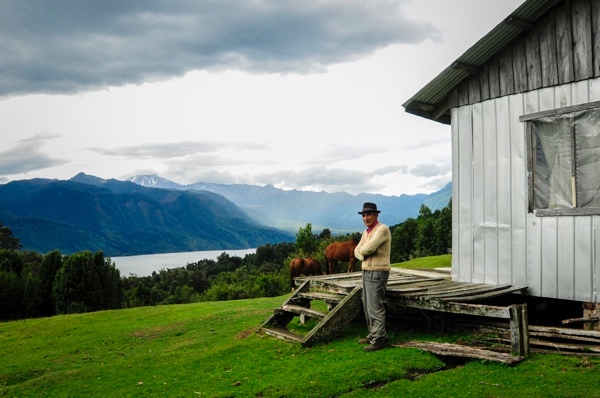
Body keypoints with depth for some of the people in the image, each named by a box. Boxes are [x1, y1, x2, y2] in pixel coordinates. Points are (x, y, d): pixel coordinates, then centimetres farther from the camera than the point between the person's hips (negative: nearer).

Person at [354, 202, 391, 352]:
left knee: (375, 307, -7)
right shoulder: (366, 232, 15)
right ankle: (373, 334, 24)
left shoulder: (382, 229, -13)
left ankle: (379, 339, -1)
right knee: (368, 306, 14)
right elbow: (357, 251, 11)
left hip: (377, 273, -9)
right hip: (366, 271, 9)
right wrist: (364, 254, -11)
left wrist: (362, 250, -3)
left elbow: (369, 248, -24)